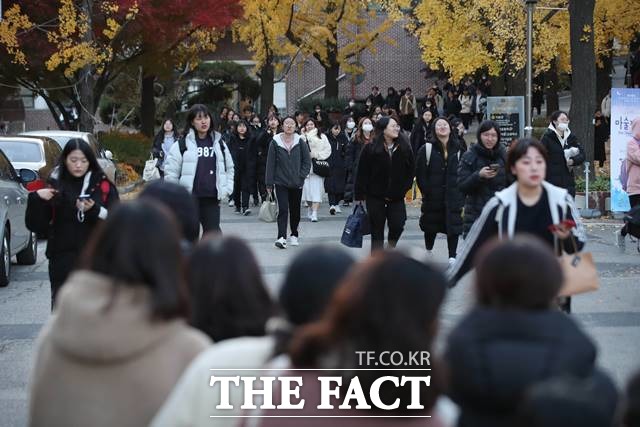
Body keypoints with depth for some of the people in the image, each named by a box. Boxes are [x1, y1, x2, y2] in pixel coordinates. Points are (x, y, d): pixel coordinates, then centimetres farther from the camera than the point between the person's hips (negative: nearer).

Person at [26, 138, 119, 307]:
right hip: (63, 260, 0)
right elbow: (36, 225, 3)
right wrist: (36, 198, -13)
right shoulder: (56, 186, 5)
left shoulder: (103, 186, 6)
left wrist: (95, 210, -17)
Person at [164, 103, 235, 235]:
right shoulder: (182, 144, -3)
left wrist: (227, 188, 9)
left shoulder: (219, 143, 10)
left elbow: (229, 167, 21)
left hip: (212, 198, 3)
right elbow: (171, 171, -2)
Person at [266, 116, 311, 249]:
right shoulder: (275, 142, -2)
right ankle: (281, 238, -18)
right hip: (280, 183, -2)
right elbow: (270, 163, 0)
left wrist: (301, 177, -7)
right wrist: (269, 183, -2)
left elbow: (307, 161, 4)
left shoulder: (300, 142, 1)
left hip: (296, 183, 2)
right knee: (283, 209, -13)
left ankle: (294, 235, 28)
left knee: (295, 210, 11)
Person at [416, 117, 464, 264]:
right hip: (433, 196, -1)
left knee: (453, 226, -3)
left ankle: (452, 256, 1)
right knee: (431, 227, 10)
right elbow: (420, 173, -2)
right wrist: (426, 191, -6)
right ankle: (428, 252, 30)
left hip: (453, 196, 1)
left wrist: (460, 193, 1)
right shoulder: (427, 149, -2)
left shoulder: (457, 149, 6)